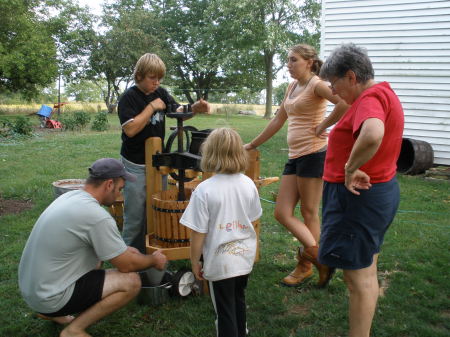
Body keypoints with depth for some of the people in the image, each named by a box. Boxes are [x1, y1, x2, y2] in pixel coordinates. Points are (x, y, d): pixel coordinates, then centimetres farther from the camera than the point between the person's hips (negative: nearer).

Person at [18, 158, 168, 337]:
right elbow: (127, 265, -15)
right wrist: (154, 260, 3)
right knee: (132, 281, -13)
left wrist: (123, 249, 19)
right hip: (50, 298, -9)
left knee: (96, 256, 26)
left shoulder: (70, 196, 3)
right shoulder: (97, 216, -24)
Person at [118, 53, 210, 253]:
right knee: (135, 214, 0)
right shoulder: (129, 98, -12)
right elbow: (130, 129, -22)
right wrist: (152, 107, -19)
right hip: (136, 166, -6)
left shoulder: (161, 93, 6)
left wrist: (195, 108, -9)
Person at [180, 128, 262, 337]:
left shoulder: (204, 190, -21)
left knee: (225, 311, 10)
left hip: (220, 262, -5)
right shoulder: (248, 184, -6)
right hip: (245, 256, 6)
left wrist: (195, 262, -3)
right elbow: (252, 220, 7)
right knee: (238, 300, 28)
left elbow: (198, 233, -17)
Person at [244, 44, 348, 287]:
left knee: (309, 214, 2)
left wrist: (324, 125, -16)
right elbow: (278, 121, 24)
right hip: (295, 157, 9)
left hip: (313, 154, -9)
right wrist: (252, 145, 25)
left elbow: (345, 102, -27)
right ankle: (320, 259, 13)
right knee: (282, 213, 5)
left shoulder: (316, 85, -8)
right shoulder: (292, 87, 17)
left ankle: (304, 266, 17)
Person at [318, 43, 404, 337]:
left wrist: (350, 168, -28)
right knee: (367, 269, 21)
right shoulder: (383, 93, 13)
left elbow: (372, 135, -42)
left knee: (358, 276, -1)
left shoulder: (371, 98, -20)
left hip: (357, 195, -11)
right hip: (379, 189, 11)